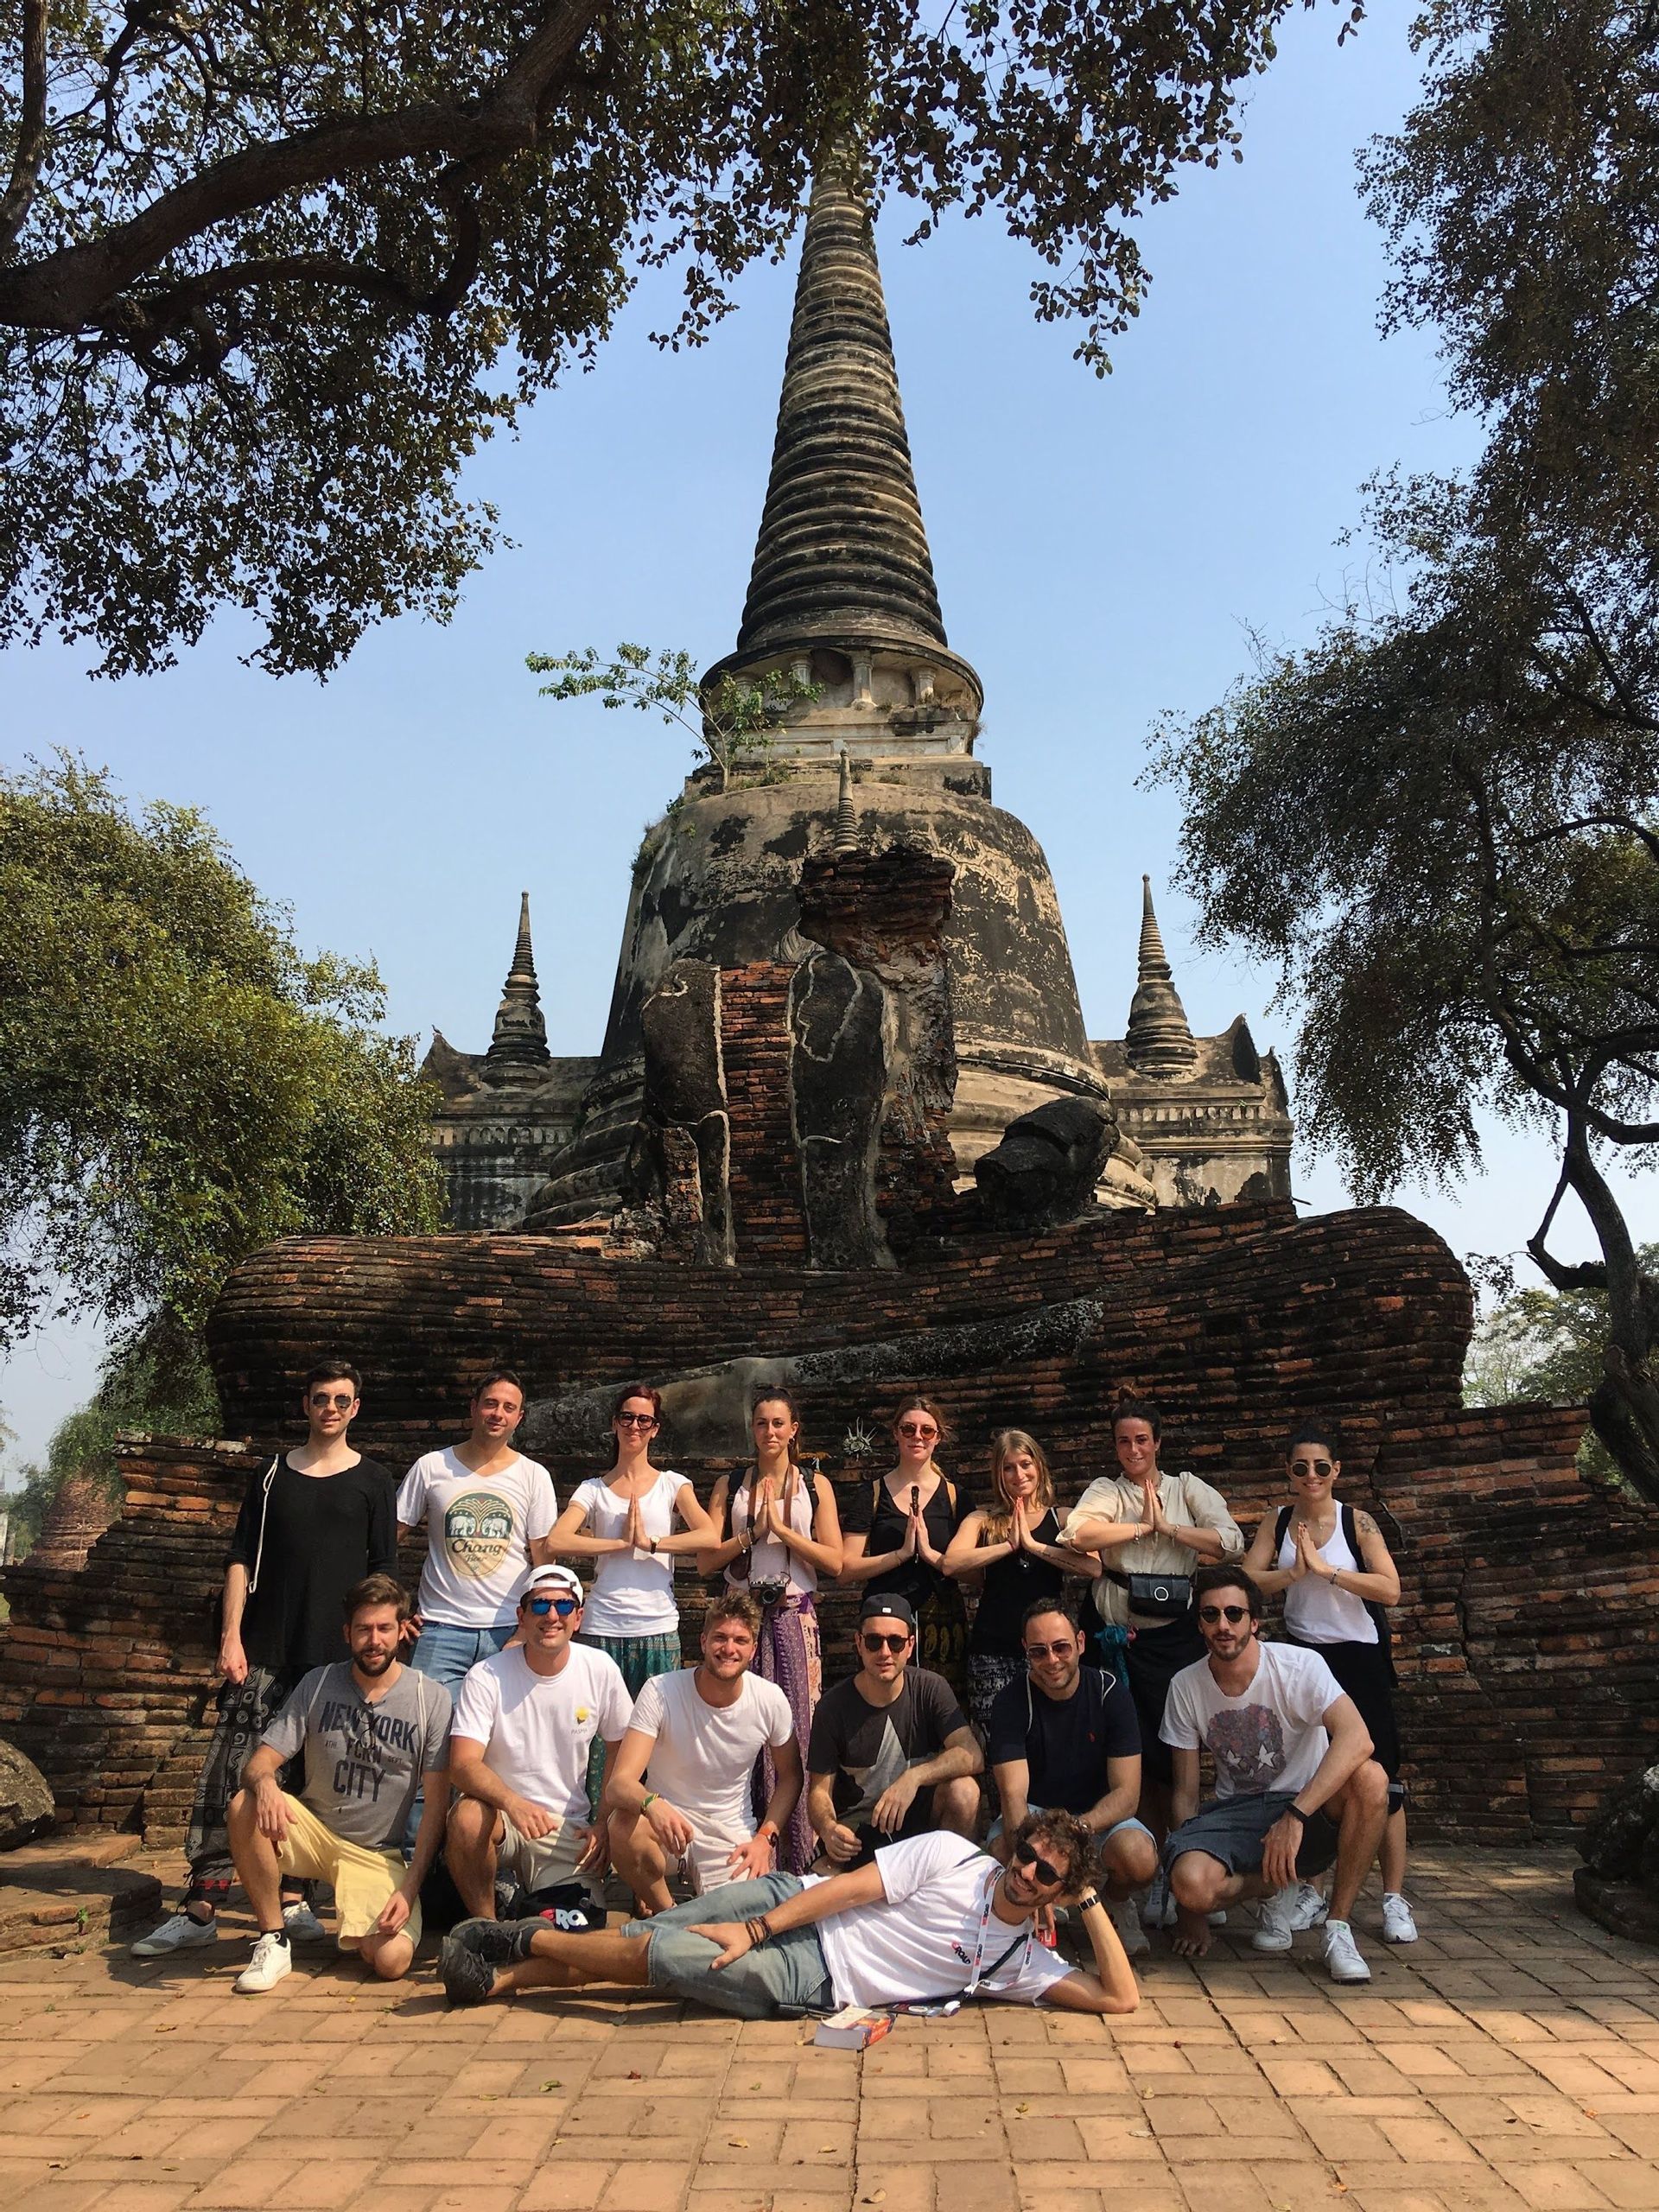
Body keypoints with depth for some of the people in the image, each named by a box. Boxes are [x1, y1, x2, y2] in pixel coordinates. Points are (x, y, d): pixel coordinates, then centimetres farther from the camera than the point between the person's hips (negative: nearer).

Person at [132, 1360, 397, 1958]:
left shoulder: (371, 1480, 7)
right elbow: (241, 1559, 9)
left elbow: (384, 1571, 6)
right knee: (229, 1775, -4)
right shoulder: (272, 1474, 11)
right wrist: (231, 1636, -1)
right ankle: (201, 1907, 1)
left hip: (337, 1659, -1)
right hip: (264, 1654, 1)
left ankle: (292, 1898, 15)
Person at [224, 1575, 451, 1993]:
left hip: (378, 1853, -2)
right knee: (246, 1806, -27)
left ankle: (357, 1926, 12)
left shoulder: (431, 1699, -8)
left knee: (393, 1961, -25)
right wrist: (265, 1783, -30)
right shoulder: (319, 1684, 0)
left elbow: (436, 1804, -8)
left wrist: (410, 1887, -17)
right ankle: (273, 1940, -11)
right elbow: (260, 1761, -4)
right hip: (312, 1831, 2)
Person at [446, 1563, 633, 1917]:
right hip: (501, 1814, -1)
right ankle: (485, 1923, -10)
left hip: (569, 1827, 1)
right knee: (468, 1816, -34)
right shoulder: (486, 1677, -12)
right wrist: (513, 1803, -38)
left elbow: (620, 1758, 7)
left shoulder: (601, 1671, -4)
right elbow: (463, 1765, -21)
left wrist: (604, 1824, -6)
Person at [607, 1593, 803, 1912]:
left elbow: (790, 1776, 7)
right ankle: (664, 1911, -5)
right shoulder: (660, 1692, -18)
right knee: (624, 1825, -34)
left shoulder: (771, 1700, -10)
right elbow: (619, 1783, -26)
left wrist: (765, 1838, -8)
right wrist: (651, 1803, -48)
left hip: (730, 1836, 2)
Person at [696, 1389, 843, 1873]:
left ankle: (800, 1859, 3)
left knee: (797, 1729, -4)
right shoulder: (730, 1487, 10)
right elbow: (706, 1561, 2)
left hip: (794, 1616, -1)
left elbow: (835, 1562, -1)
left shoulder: (816, 1486, 8)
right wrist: (753, 1533, -9)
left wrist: (783, 1528, -8)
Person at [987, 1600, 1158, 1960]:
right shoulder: (1011, 1703, -13)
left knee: (1140, 1858, -32)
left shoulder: (1110, 1692, -12)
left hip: (1099, 1815, 0)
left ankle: (1117, 1903, 6)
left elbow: (1126, 1792, -16)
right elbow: (1013, 1793, -23)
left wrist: (1082, 1826, -36)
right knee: (1006, 1850, -34)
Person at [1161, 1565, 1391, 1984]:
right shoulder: (1185, 1686, -5)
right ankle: (1277, 1888, 4)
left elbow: (1357, 1739, -31)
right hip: (1234, 1813, 2)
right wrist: (1191, 1910, -3)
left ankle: (1338, 1926, -16)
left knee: (1370, 1779, -33)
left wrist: (1295, 1816, -39)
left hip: (1311, 1809, -1)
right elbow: (1186, 1792, 1)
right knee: (1191, 1883, -31)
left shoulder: (1300, 1666, -14)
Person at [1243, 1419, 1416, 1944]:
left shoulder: (1357, 1522, -8)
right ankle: (1310, 1893, 18)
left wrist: (1325, 1569, -24)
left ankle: (1394, 1900, 3)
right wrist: (1293, 1572, -23)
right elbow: (1247, 1580, -7)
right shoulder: (1277, 1522, 1)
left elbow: (1390, 1590, -18)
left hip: (1359, 1657, -3)